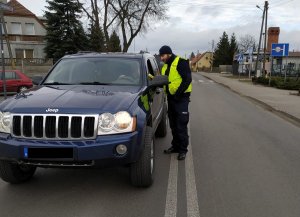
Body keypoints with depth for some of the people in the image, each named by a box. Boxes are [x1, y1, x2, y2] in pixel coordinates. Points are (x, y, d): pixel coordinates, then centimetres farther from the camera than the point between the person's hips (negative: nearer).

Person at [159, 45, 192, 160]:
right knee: (173, 125, 15)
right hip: (171, 97, 9)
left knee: (181, 125, -5)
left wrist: (178, 93, -21)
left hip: (181, 98, -8)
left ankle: (183, 150, 5)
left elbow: (187, 79, -19)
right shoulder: (165, 66, 14)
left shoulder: (180, 62, -12)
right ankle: (175, 146, 27)